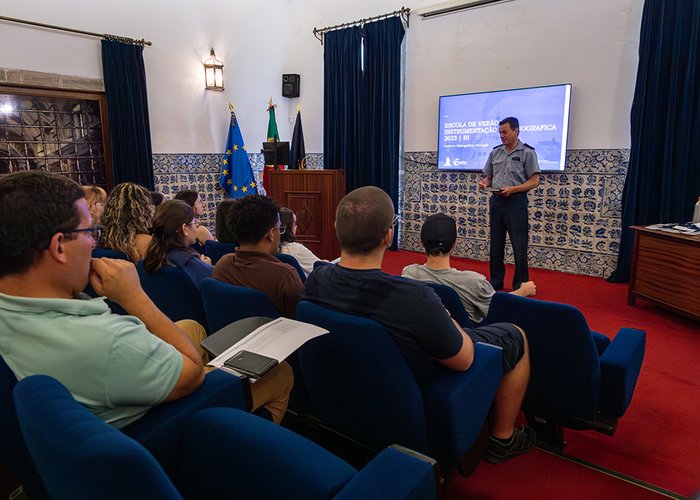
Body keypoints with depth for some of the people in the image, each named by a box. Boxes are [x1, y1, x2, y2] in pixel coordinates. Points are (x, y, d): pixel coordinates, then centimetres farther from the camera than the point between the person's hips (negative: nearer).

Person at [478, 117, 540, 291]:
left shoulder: (527, 152, -3)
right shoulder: (495, 152, 11)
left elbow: (535, 181, -7)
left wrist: (512, 189, -19)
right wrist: (484, 183, -5)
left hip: (516, 201, -5)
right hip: (496, 201, 5)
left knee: (519, 246, -1)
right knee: (496, 244, 9)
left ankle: (521, 286, 9)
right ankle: (495, 283, 20)